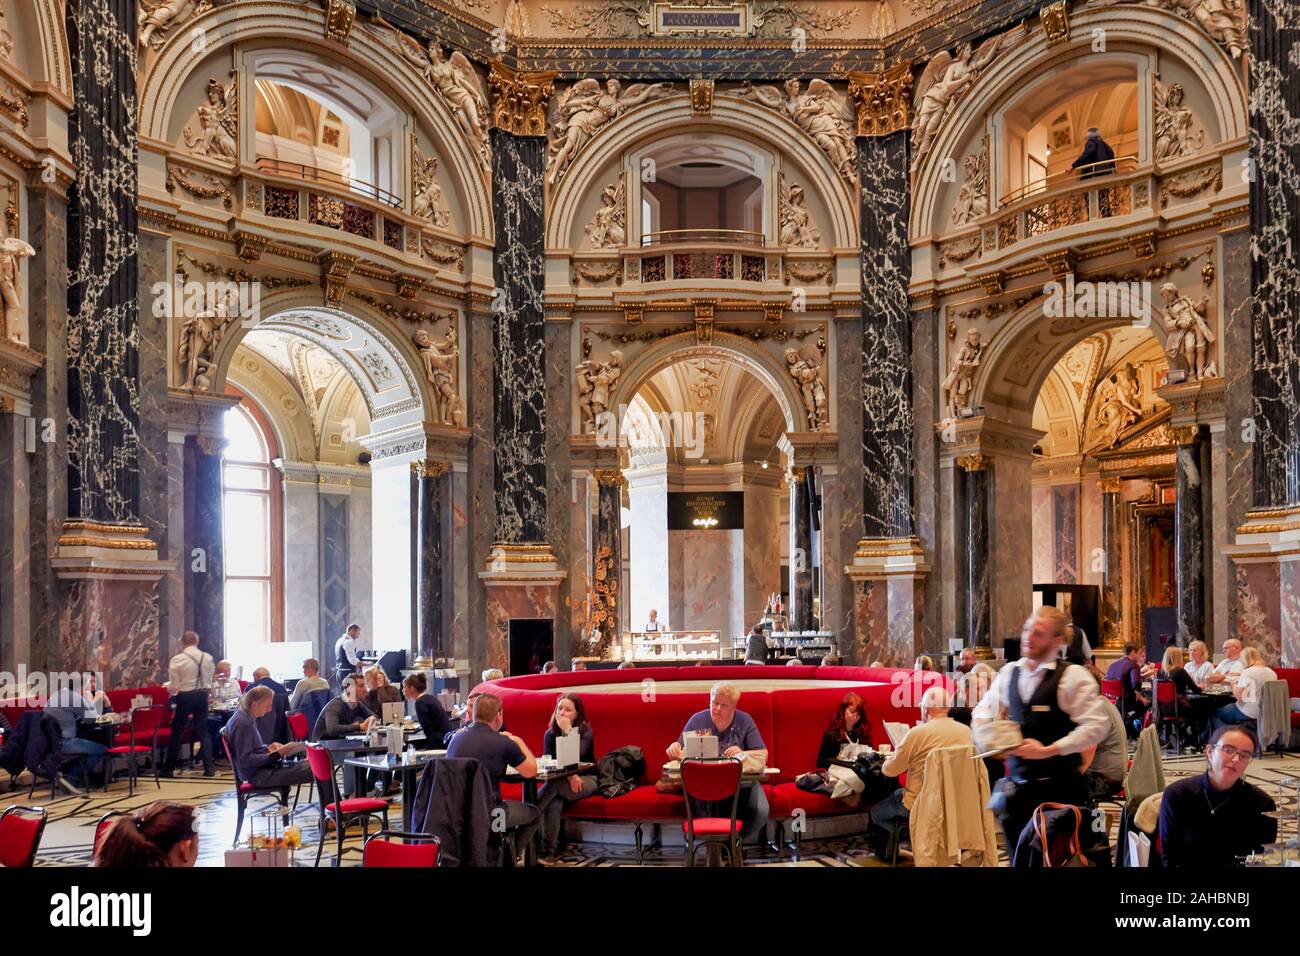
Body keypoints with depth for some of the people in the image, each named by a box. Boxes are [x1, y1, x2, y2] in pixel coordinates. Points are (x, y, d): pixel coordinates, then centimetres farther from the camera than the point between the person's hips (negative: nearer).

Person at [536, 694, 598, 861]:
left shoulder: (586, 731, -6)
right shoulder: (550, 734, 3)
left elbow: (576, 757, -22)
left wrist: (567, 730, -24)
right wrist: (568, 775, -24)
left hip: (586, 779, -2)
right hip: (560, 780, 2)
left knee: (555, 784, -35)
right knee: (554, 805, -34)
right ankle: (548, 852, -30)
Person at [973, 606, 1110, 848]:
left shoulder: (1073, 676, -9)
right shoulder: (1008, 673, 9)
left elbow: (1097, 725, -17)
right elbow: (983, 713, 21)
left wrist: (1048, 750, -19)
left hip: (1058, 786, -5)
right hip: (1017, 786, 5)